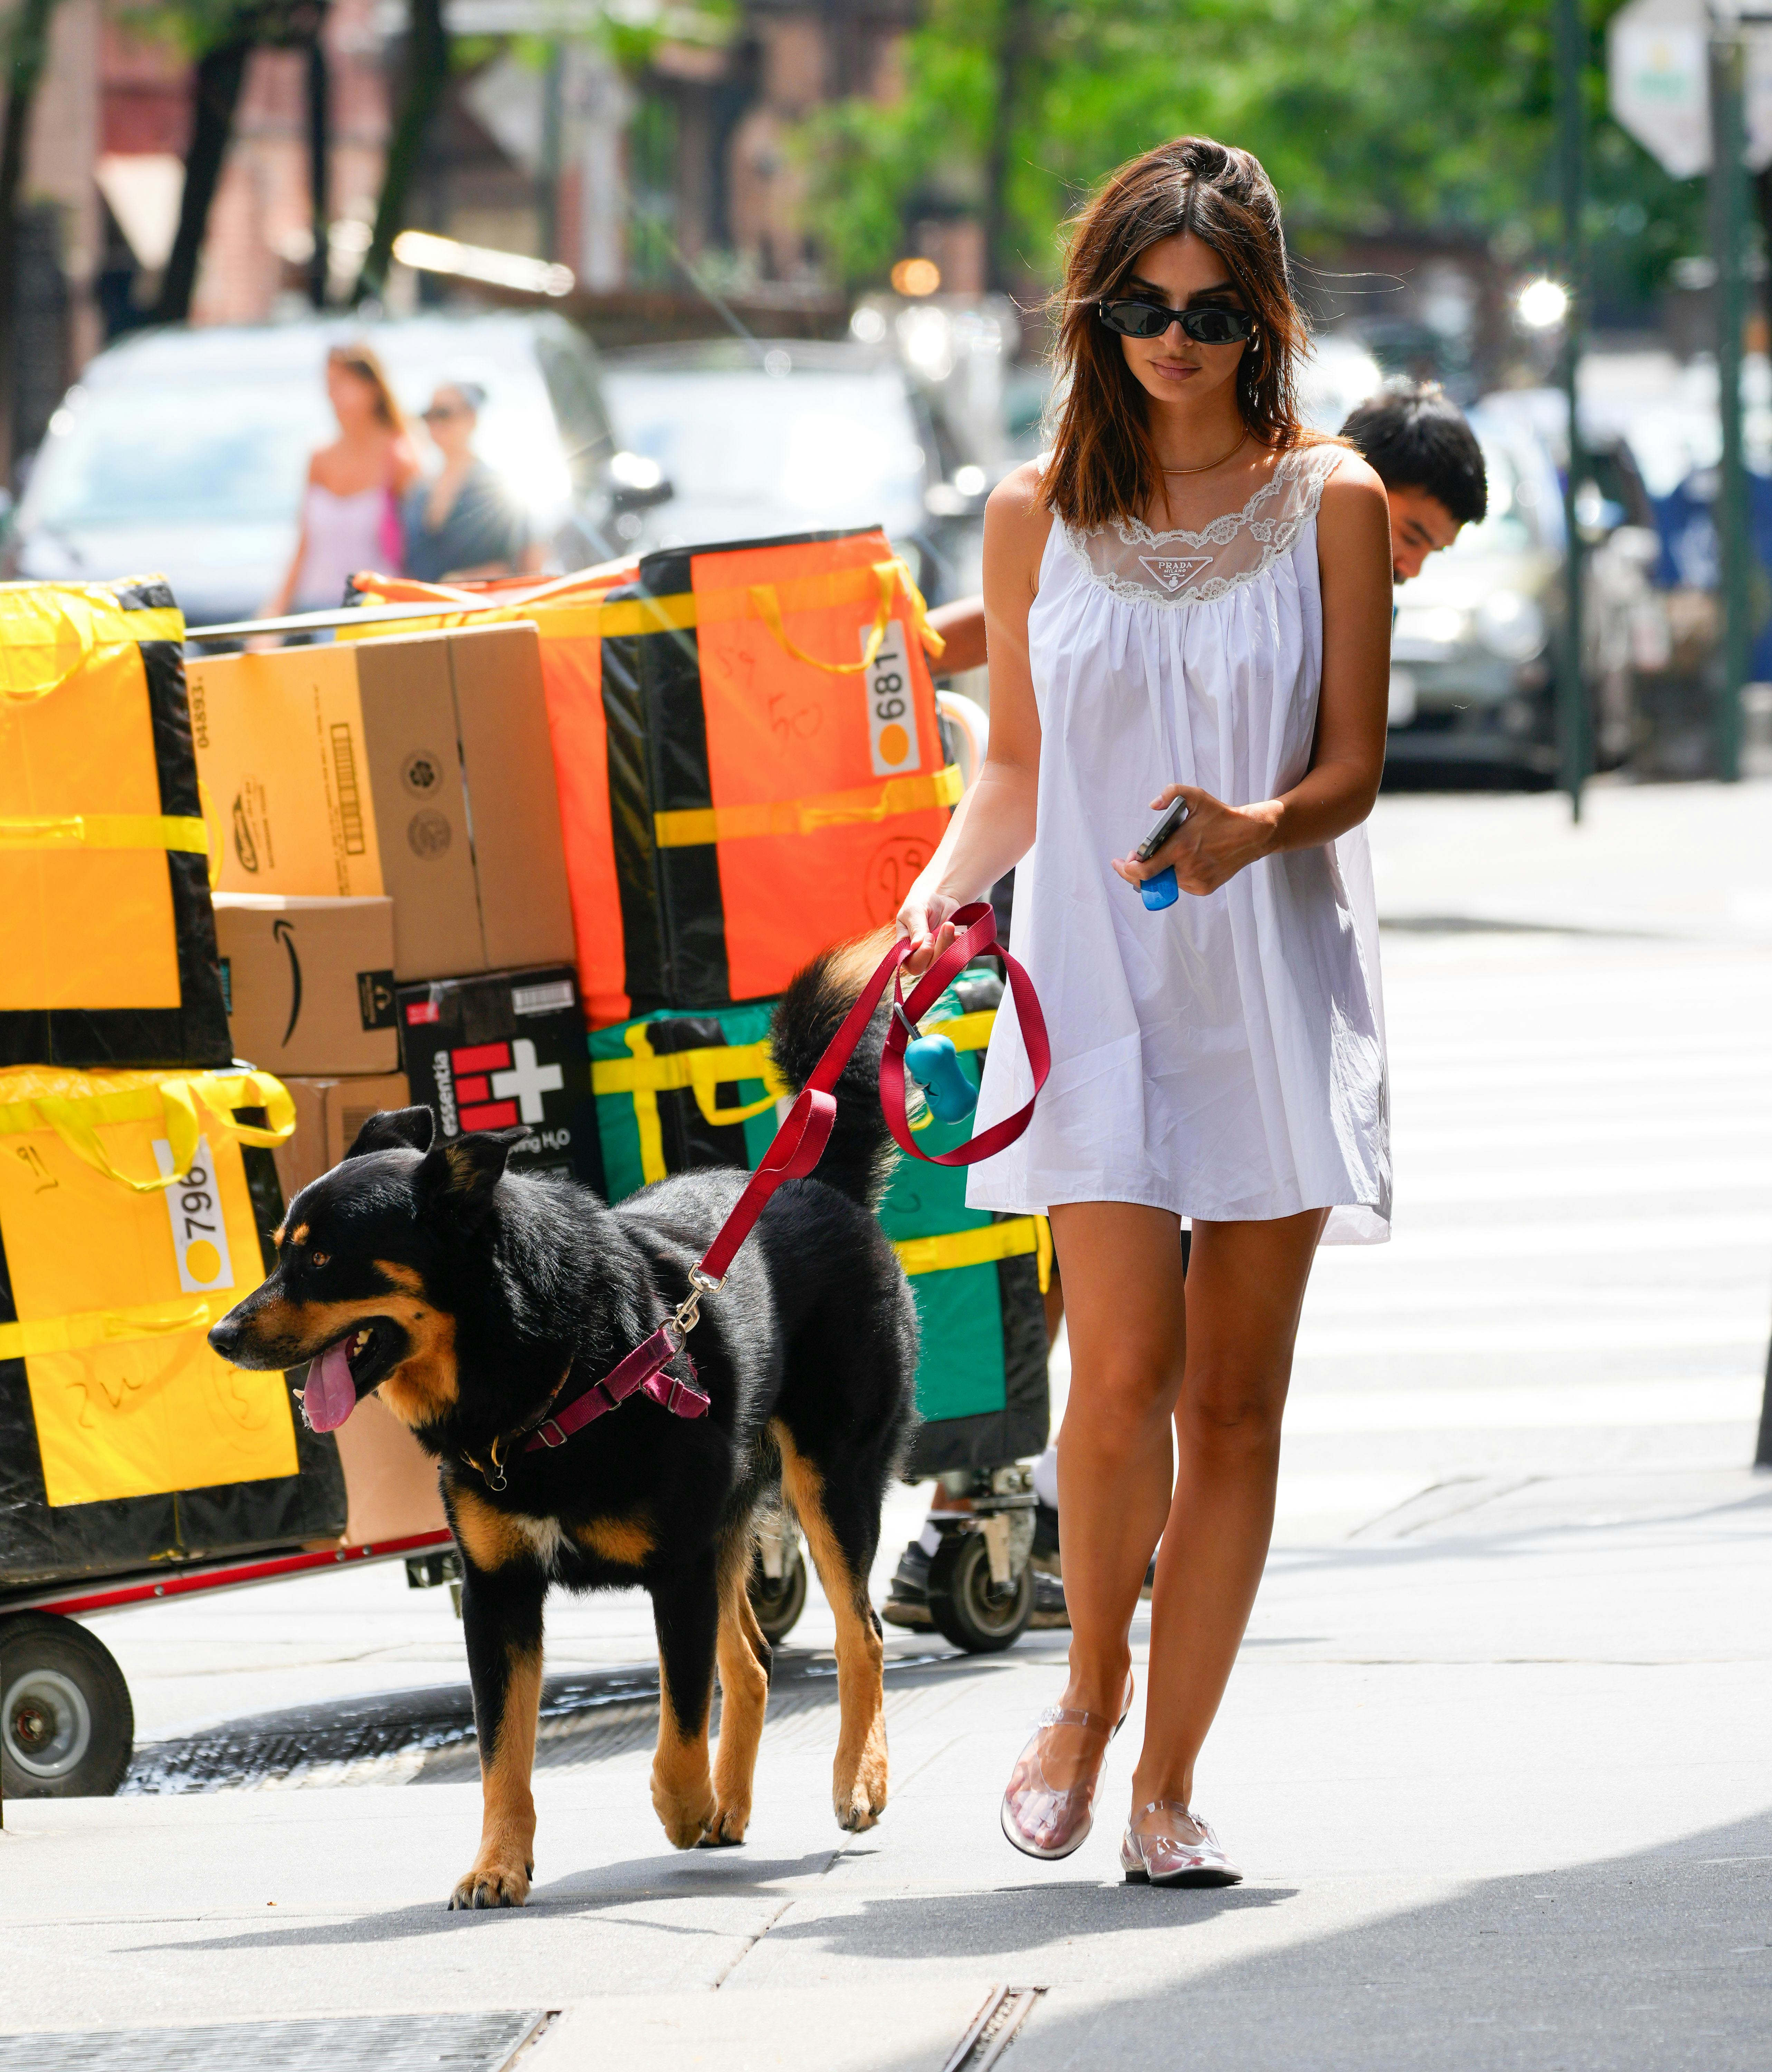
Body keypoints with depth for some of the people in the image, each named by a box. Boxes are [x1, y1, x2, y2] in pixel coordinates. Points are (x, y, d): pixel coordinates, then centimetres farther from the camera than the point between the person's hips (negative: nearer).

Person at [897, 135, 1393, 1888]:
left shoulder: (1330, 504, 2)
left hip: (1273, 980, 0)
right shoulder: (1038, 514, 7)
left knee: (1237, 1398, 1)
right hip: (1096, 980, 0)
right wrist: (948, 878, -7)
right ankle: (1090, 1690, 13)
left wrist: (1253, 830, -21)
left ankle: (1168, 1782, 9)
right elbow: (1018, 763, 12)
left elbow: (1353, 765, -1)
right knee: (1122, 1372, -13)